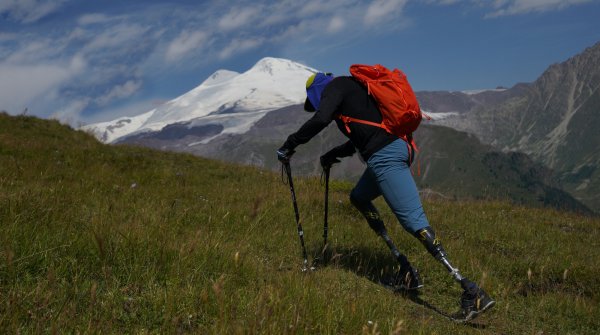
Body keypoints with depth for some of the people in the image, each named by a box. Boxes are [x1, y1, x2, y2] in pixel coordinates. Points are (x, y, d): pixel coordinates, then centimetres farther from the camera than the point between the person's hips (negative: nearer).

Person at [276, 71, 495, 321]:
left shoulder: (335, 86, 3)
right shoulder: (354, 88, 31)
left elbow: (320, 120, -17)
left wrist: (289, 145, -7)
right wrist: (335, 154, 42)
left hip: (385, 155, -10)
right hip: (399, 147, 10)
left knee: (414, 221, -14)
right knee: (359, 197, 26)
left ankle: (472, 292, -20)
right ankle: (406, 270, 20)